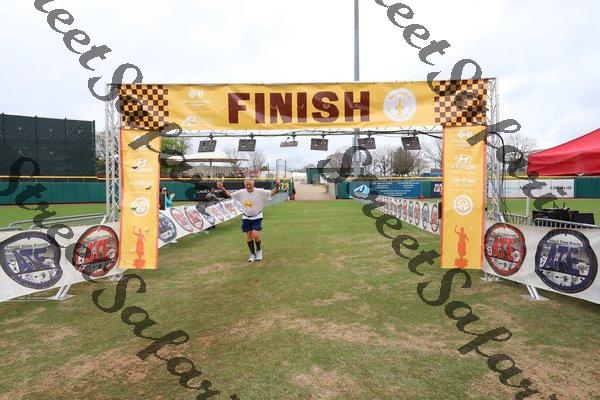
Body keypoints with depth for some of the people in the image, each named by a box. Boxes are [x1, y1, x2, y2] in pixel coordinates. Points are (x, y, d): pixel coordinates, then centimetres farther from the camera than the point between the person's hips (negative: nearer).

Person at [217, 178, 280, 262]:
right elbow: (230, 195, 2)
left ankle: (258, 250, 16)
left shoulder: (260, 192, -14)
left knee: (255, 235, -14)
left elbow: (272, 193, -13)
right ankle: (252, 254, 22)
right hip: (246, 218, 3)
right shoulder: (241, 193, -6)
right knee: (249, 235, 5)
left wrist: (276, 186, -30)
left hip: (257, 217, -3)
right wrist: (223, 189, -12)